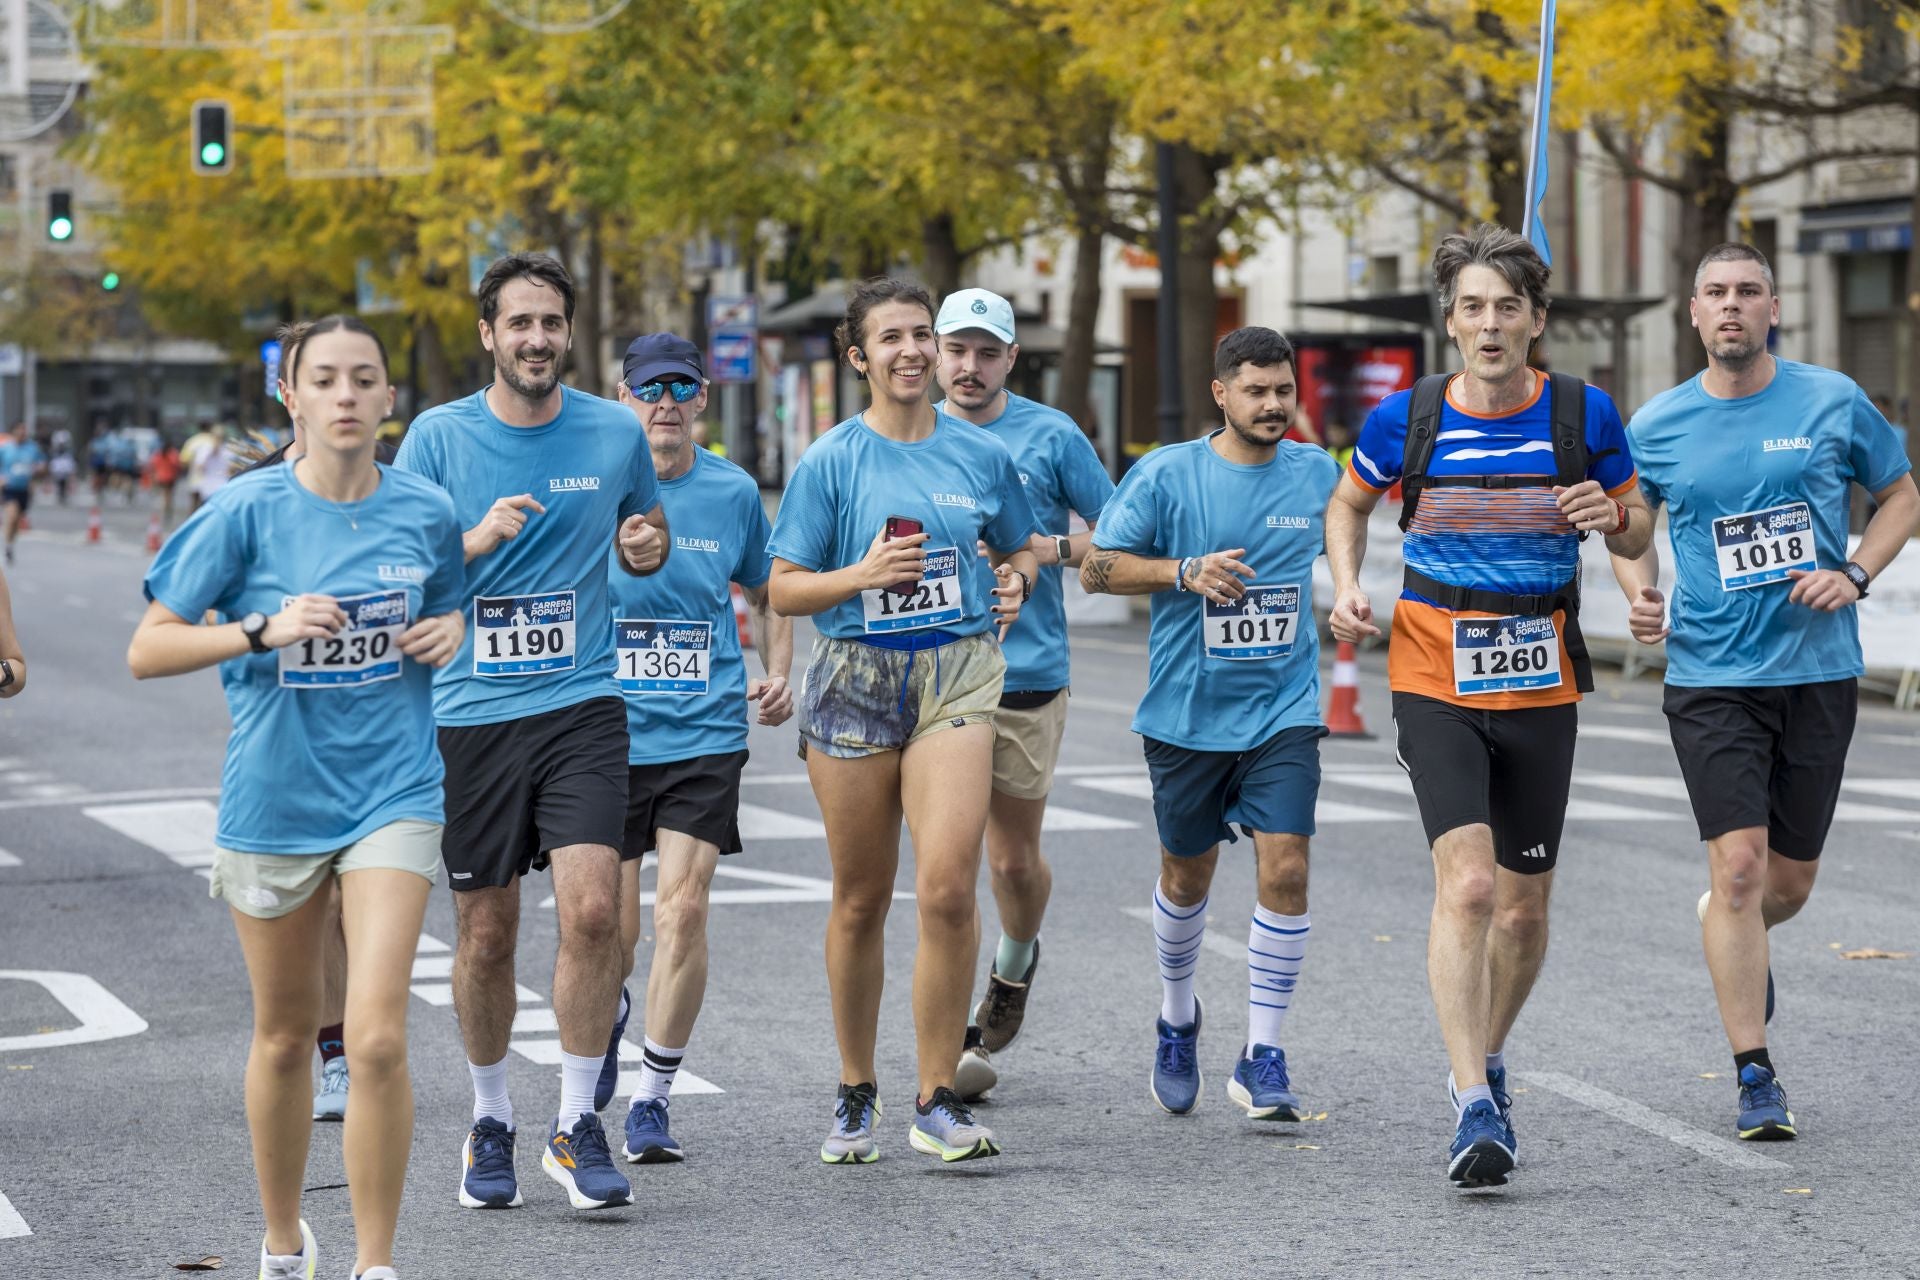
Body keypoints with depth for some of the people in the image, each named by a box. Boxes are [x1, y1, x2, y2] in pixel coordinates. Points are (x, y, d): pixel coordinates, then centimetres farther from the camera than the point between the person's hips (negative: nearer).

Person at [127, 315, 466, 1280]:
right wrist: (265, 631, -21)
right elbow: (147, 651, -8)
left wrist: (454, 631, -3)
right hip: (273, 798, 0)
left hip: (392, 794, 0)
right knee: (284, 1036, 14)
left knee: (377, 1038, -14)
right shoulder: (248, 512, -8)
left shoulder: (425, 513, 0)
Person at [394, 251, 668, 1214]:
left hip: (582, 705, 0)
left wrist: (646, 546, -2)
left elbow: (644, 533, 22)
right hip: (471, 711, 0)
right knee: (485, 935, 6)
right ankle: (490, 1123, 25)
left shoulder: (615, 432, 5)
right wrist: (478, 540, -18)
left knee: (593, 909, -14)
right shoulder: (438, 437, -1)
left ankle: (577, 1125, -1)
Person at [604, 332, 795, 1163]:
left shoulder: (733, 493, 5)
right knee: (612, 932, 3)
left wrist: (778, 676, 3)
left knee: (682, 914, -12)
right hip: (607, 737, 0)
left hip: (704, 736, 0)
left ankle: (652, 1100, 1)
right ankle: (610, 1016, 40)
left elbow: (768, 595, 20)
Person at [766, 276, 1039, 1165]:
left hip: (956, 672, 0)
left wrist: (1016, 580, 2)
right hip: (855, 679, 0)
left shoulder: (981, 455, 7)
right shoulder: (831, 461, 0)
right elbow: (783, 591, 0)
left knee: (948, 885, -15)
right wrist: (865, 574, -16)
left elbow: (1021, 546, 24)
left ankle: (938, 1100, -6)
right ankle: (856, 1094, 24)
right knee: (861, 899, 8)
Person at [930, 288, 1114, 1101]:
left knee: (1016, 857, 11)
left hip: (1029, 672, 0)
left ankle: (1014, 965, 42)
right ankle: (953, 1038, -5)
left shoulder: (1050, 435, 1)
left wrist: (1052, 548, -12)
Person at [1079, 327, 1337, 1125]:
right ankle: (1178, 1019, 39)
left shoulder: (1317, 474, 3)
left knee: (1284, 866, -13)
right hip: (1188, 713, -1)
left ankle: (1263, 1058, -6)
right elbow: (1097, 568, -6)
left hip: (1284, 710, 1)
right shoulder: (1166, 475, -7)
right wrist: (1187, 571, -18)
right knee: (1187, 876, 12)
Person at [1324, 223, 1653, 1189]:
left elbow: (1635, 532, 10)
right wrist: (1347, 589, -2)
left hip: (1541, 684, 2)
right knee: (1466, 881, -19)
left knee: (1524, 907, 10)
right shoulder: (1405, 418, -4)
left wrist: (1611, 515, -13)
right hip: (1435, 677, -2)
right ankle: (1474, 1110, -19)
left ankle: (1485, 1063, 36)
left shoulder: (1585, 414, -3)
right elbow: (1348, 504, 15)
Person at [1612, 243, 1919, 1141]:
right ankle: (1755, 1080, -5)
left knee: (1790, 881, 9)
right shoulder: (1656, 426, 1)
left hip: (1818, 672, 1)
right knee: (1739, 863, -13)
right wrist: (1640, 594, -3)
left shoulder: (1831, 401, 0)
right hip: (1710, 676, -1)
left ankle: (1730, 932, 47)